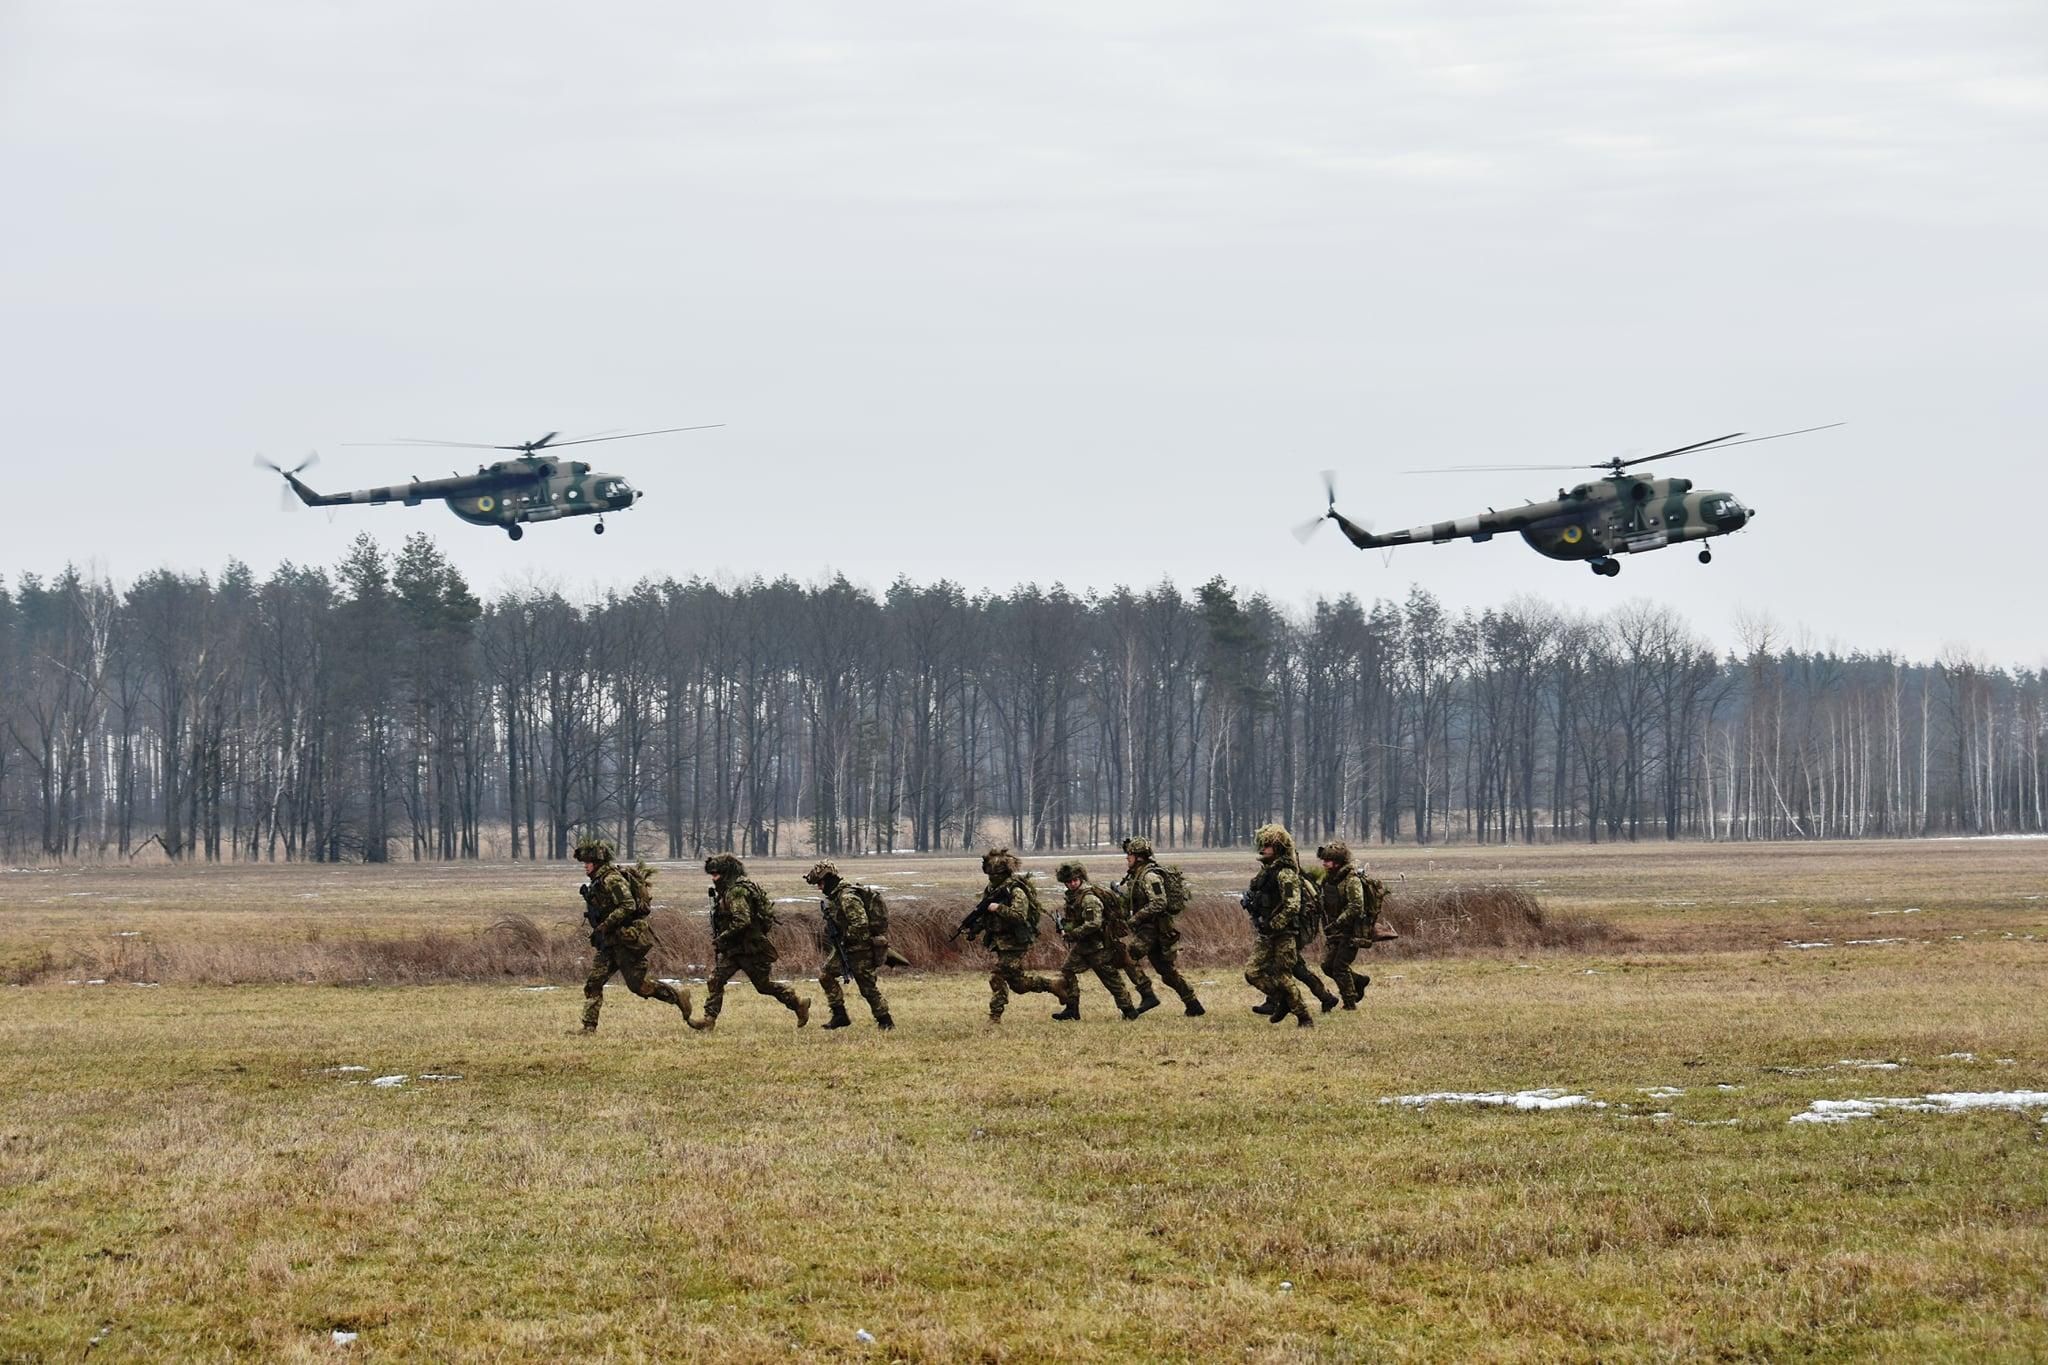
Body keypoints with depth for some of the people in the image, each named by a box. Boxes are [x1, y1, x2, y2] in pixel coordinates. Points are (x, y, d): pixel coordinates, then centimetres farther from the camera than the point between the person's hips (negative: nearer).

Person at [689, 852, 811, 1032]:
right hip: (733, 949, 10)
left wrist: (721, 938, -21)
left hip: (750, 948, -10)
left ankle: (799, 1005, 17)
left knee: (764, 984, 2)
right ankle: (709, 1020, -5)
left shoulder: (737, 891, -20)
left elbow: (742, 921, -29)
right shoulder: (726, 891, 12)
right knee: (715, 980, -2)